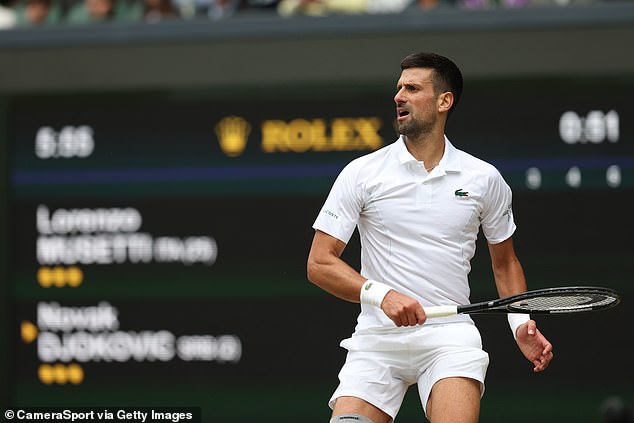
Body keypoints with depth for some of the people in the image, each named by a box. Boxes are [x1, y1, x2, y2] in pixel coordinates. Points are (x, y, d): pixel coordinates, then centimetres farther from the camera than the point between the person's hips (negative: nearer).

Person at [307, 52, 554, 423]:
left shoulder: (484, 179, 8)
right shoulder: (361, 174, 3)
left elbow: (505, 262, 21)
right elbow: (319, 264, -2)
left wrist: (522, 324, 4)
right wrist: (381, 294, -17)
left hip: (450, 334, 0)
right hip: (378, 338, 0)